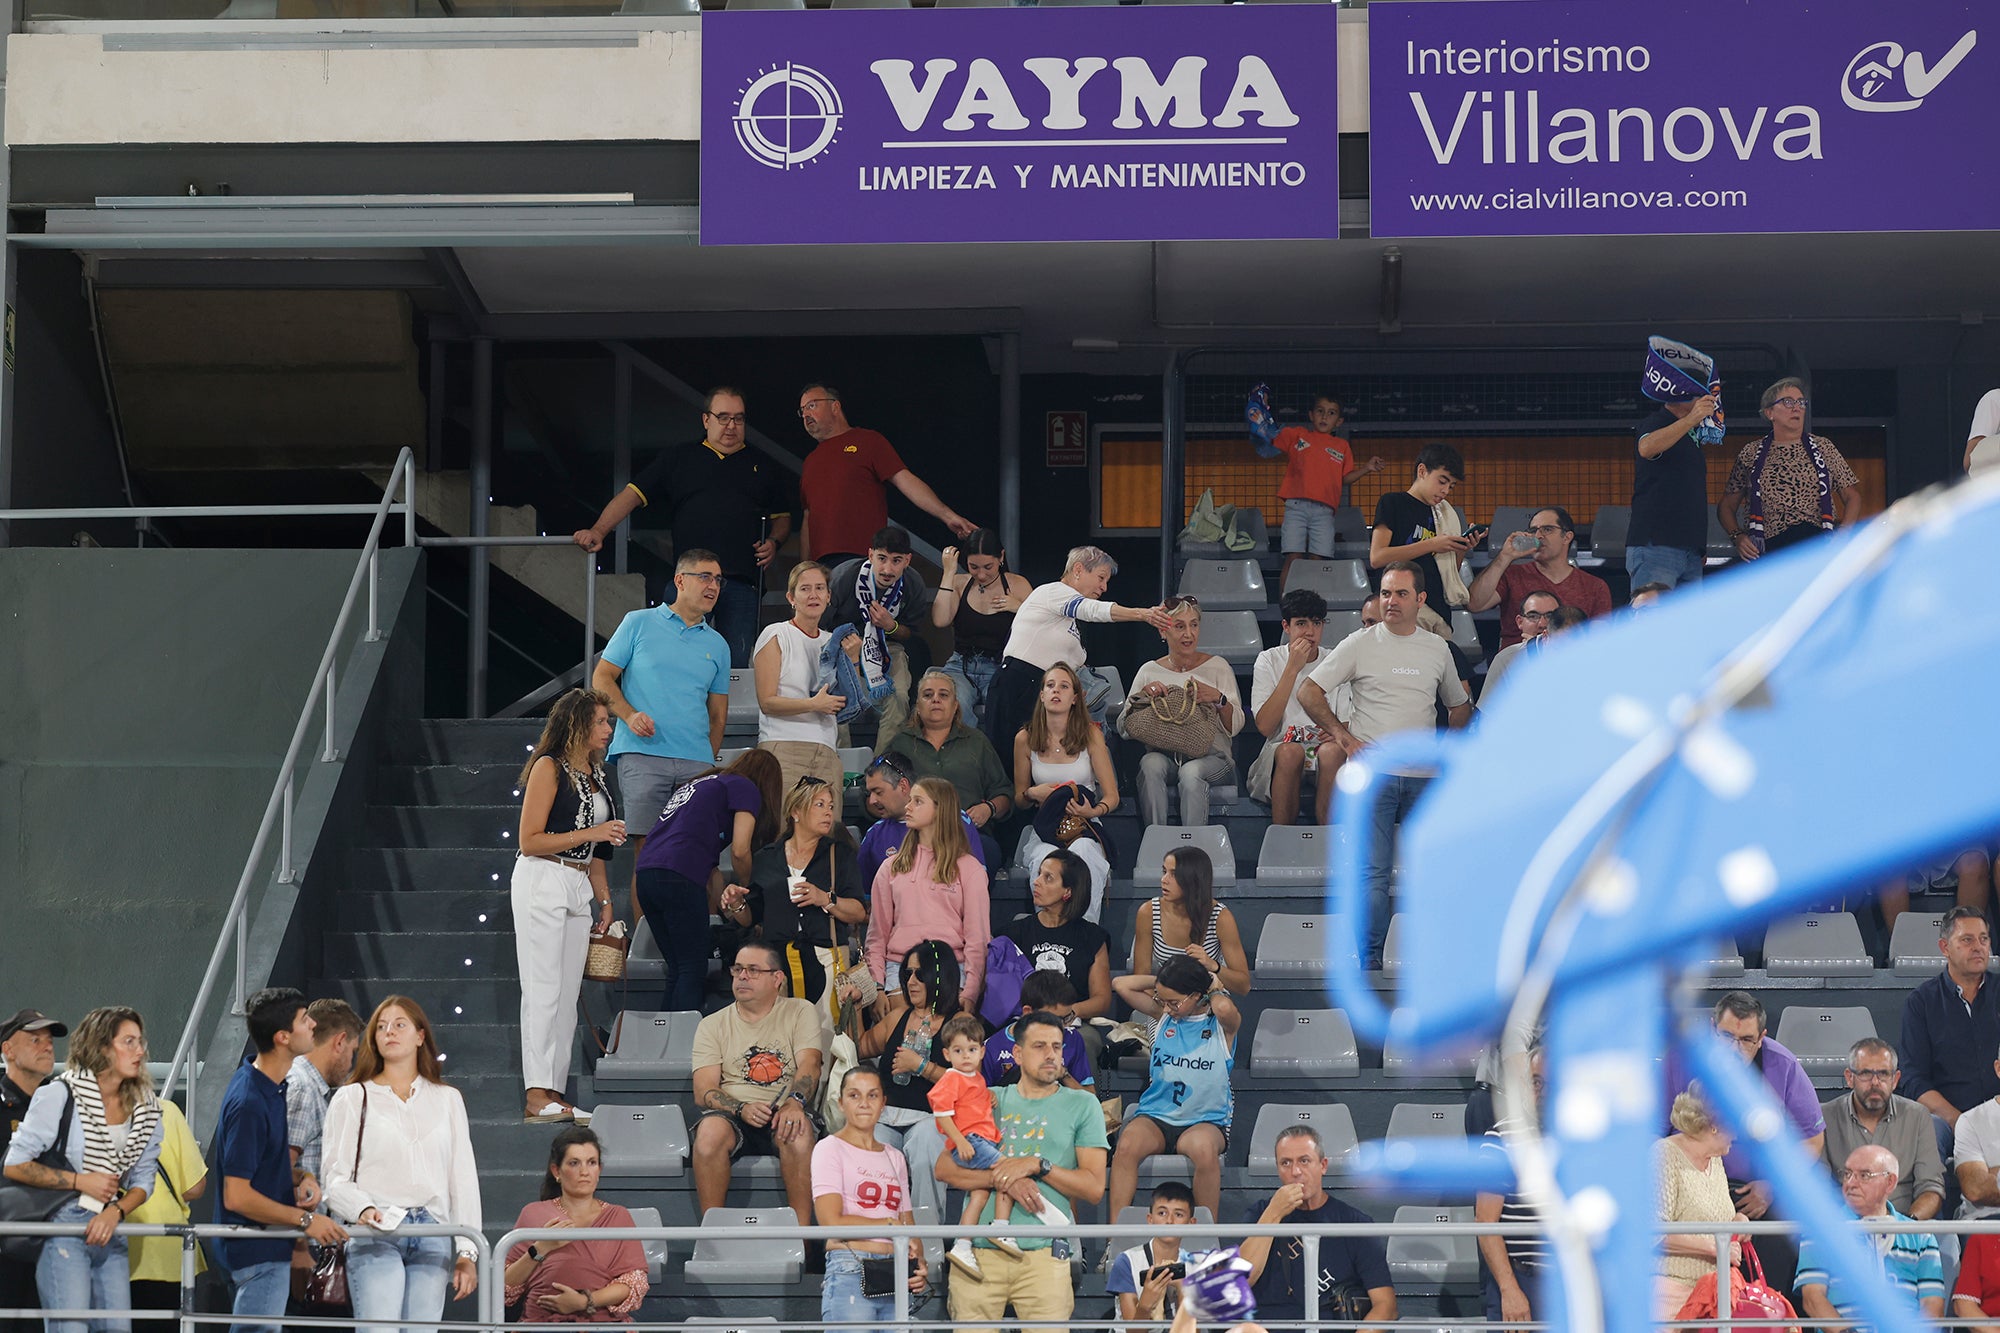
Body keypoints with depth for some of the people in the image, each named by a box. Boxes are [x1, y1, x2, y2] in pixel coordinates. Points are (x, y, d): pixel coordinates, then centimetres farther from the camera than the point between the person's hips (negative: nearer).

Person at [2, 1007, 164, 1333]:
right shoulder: (61, 1094, -7)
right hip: (63, 1230, -6)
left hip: (110, 1232, 6)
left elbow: (143, 1180, 13)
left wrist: (116, 1212, -8)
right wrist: (81, 1181, -11)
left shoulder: (145, 1108, 9)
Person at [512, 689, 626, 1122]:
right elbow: (530, 841, -12)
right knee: (544, 990, -10)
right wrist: (590, 833, -15)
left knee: (568, 993, 4)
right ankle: (537, 1094, -12)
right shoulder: (549, 768, -6)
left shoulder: (595, 774, 18)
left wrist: (605, 900, 18)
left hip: (579, 887, 8)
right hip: (542, 882, -8)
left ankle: (555, 1092, 5)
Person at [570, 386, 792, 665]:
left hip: (741, 584, 1)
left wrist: (774, 542, 1)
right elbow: (632, 495, 8)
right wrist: (598, 531, -6)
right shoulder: (677, 460, 15)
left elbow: (783, 517, 25)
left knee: (736, 663, -2)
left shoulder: (764, 468, 19)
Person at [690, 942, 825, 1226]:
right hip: (732, 1116, 1)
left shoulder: (801, 1012, 11)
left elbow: (809, 1065, -5)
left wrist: (794, 1102, -28)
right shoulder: (713, 1025, 13)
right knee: (710, 1129, -34)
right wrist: (742, 1109, -19)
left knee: (798, 1132, -36)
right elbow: (703, 1092, 2)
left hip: (782, 1114, -1)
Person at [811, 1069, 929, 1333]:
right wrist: (891, 1225, -5)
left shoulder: (894, 1158, 19)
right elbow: (832, 1222, -10)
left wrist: (919, 1264, -5)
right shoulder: (830, 1149, 2)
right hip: (851, 1274, -6)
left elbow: (909, 1225, 14)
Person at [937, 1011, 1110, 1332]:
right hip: (978, 1253, 2)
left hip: (1043, 1255, -2)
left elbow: (1094, 1188, 3)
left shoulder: (1082, 1105, 10)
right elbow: (944, 1168, 5)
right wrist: (1004, 1179, -10)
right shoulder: (992, 1100, 15)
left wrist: (1037, 1166, -10)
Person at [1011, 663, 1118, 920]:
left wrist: (1093, 811, -19)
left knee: (1083, 852, -39)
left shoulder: (1091, 735, 4)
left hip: (1085, 829, -1)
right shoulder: (1025, 739, 8)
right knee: (1047, 860, -37)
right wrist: (1033, 794, -7)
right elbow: (1018, 800, 18)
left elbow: (1112, 796, 4)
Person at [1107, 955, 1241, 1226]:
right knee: (1127, 1146, -31)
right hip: (1155, 1116, 3)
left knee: (1204, 1148, -38)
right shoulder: (1163, 1015, 12)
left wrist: (1216, 989, -4)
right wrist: (1162, 981, 7)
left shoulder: (1223, 1023, 0)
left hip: (1206, 1120, -3)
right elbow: (1122, 985, 5)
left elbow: (1225, 1009, -25)